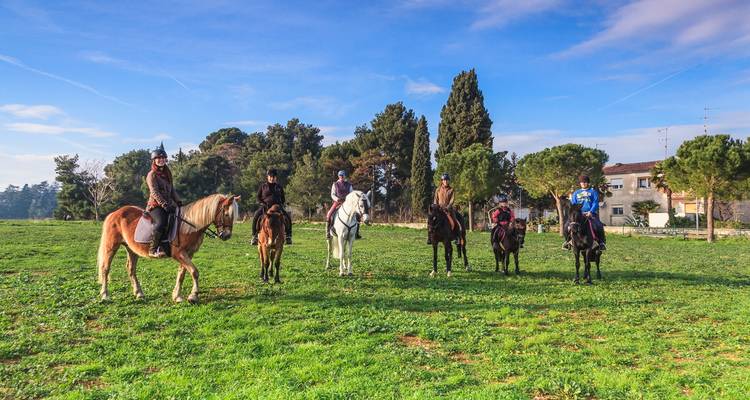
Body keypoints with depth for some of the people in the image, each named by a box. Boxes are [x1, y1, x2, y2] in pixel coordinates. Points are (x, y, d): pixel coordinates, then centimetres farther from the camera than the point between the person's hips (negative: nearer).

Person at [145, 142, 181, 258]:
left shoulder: (167, 173, 18)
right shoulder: (152, 174, -3)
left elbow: (172, 190, 21)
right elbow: (154, 192, -13)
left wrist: (178, 202, 8)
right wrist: (165, 204, -22)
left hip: (168, 204, 8)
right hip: (155, 205, -8)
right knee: (161, 222, -31)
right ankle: (153, 249, -23)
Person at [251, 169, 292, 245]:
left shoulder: (279, 187, 13)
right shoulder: (263, 186, 9)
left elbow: (283, 199, 19)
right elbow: (258, 197, 11)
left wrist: (281, 204, -1)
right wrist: (262, 203, -7)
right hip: (265, 206, -1)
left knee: (288, 218, -19)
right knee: (255, 217, -25)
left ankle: (288, 236, -9)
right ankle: (255, 236, -14)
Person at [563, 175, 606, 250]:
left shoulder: (593, 192, 10)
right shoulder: (576, 193, 19)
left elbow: (595, 203, -1)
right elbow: (573, 204, 14)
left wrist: (591, 212, -17)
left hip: (590, 214, -2)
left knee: (599, 226, -27)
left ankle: (602, 242, -9)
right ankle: (568, 241, 3)